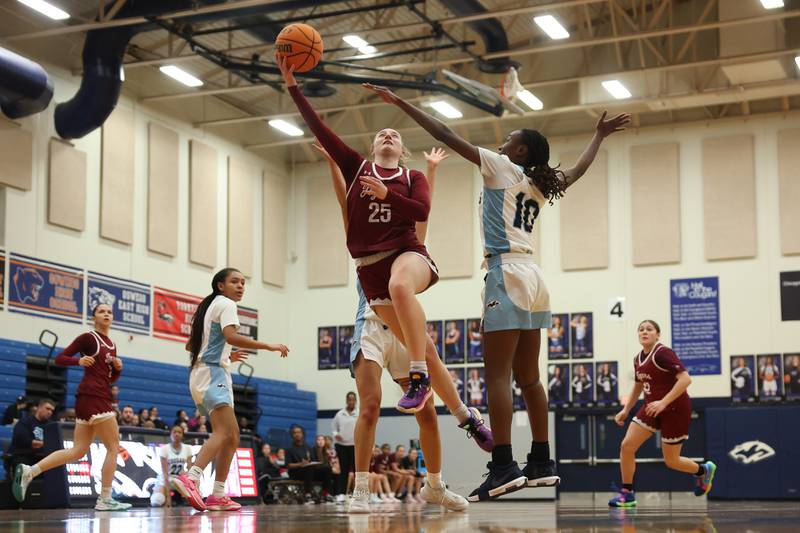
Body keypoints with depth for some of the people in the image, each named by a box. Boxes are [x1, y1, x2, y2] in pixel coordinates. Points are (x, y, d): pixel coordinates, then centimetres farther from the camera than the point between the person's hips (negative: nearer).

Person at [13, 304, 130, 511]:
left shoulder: (111, 344, 21)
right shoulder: (88, 338, -1)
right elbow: (60, 358, -2)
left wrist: (118, 367, 5)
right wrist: (79, 361, -20)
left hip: (101, 397, 8)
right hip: (93, 395, -8)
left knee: (77, 451, 5)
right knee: (113, 446, -6)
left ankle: (28, 471, 2)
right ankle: (105, 499, -3)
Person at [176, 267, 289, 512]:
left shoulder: (208, 306, 25)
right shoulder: (225, 304, -3)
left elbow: (190, 345, 29)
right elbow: (231, 336, -22)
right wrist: (268, 346, -21)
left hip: (202, 373, 10)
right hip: (213, 373, -10)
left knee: (232, 435, 10)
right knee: (224, 432, -25)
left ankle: (218, 496, 5)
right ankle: (191, 478, -42)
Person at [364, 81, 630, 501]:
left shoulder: (501, 167, 1)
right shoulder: (540, 185, 19)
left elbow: (445, 135, -2)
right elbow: (577, 170, 39)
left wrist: (400, 102, 2)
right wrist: (599, 135, 54)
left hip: (507, 276, -8)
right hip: (532, 278, 8)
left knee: (497, 374, -12)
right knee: (528, 376, 12)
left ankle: (503, 467, -19)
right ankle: (541, 463, 15)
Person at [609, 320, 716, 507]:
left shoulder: (663, 353, -18)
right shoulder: (638, 359, 5)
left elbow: (685, 379, -28)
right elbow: (638, 386, 23)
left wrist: (663, 402, -33)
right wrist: (626, 410, 16)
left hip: (676, 409, -7)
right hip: (652, 408, 7)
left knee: (671, 461, 2)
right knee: (626, 446, -8)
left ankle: (704, 470, 32)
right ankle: (627, 494, 3)